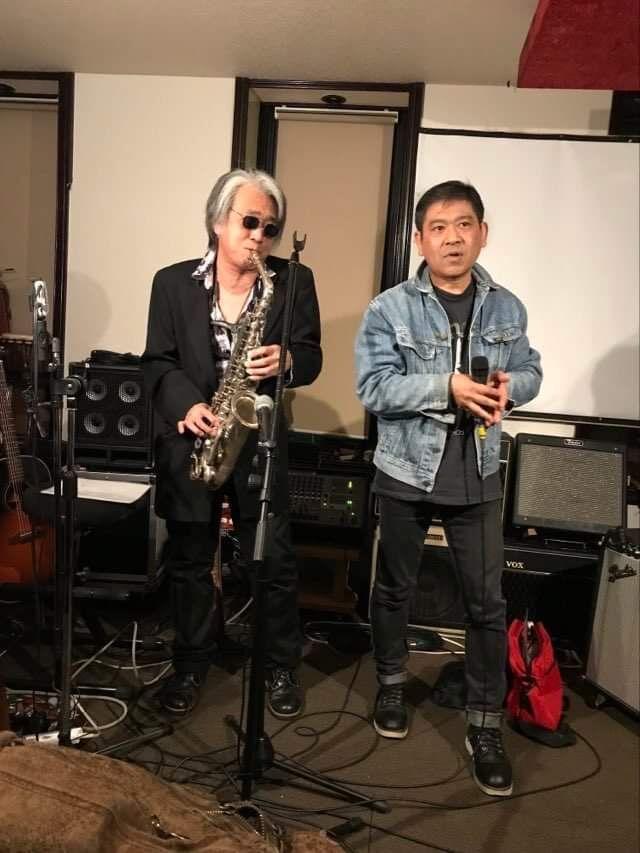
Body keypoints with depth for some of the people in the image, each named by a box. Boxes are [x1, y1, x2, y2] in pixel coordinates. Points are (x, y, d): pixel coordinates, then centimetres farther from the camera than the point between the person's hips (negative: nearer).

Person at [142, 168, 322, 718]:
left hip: (260, 441, -1)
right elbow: (157, 361, 0)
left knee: (274, 561, 6)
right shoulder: (173, 282, 2)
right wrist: (188, 405, -17)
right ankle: (191, 664, 33)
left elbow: (311, 358, 1)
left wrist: (284, 362, -21)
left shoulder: (295, 282, 1)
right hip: (190, 439, 1)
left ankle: (281, 667, 27)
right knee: (190, 560, 13)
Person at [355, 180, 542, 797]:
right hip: (405, 472, -2)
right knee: (394, 588, 16)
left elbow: (530, 372, 11)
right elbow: (373, 388, -16)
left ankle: (485, 725, 22)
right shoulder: (390, 308, -8)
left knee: (486, 602, 5)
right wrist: (446, 387, -27)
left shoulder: (506, 308, 3)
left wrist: (509, 386, -12)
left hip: (477, 477, 2)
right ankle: (391, 685, 40)